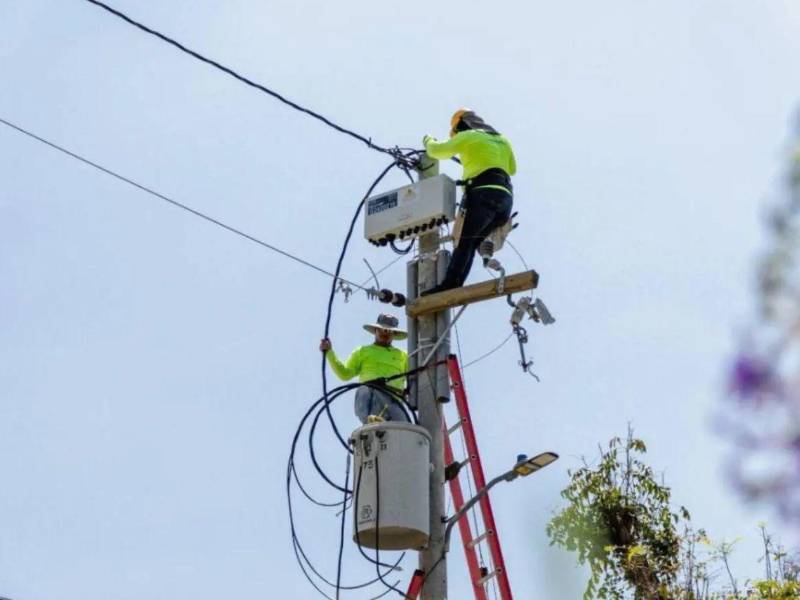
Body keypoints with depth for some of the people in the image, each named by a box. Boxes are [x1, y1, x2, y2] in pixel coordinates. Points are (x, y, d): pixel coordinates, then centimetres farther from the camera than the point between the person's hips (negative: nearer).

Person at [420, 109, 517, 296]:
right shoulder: (502, 140, 29)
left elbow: (436, 151, 13)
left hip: (485, 194, -7)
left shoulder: (468, 136, 9)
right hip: (506, 198, 7)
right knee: (471, 243, 4)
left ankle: (449, 284, -30)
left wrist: (429, 141, 34)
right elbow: (512, 168, 42)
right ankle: (455, 287, -11)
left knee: (463, 241, -14)